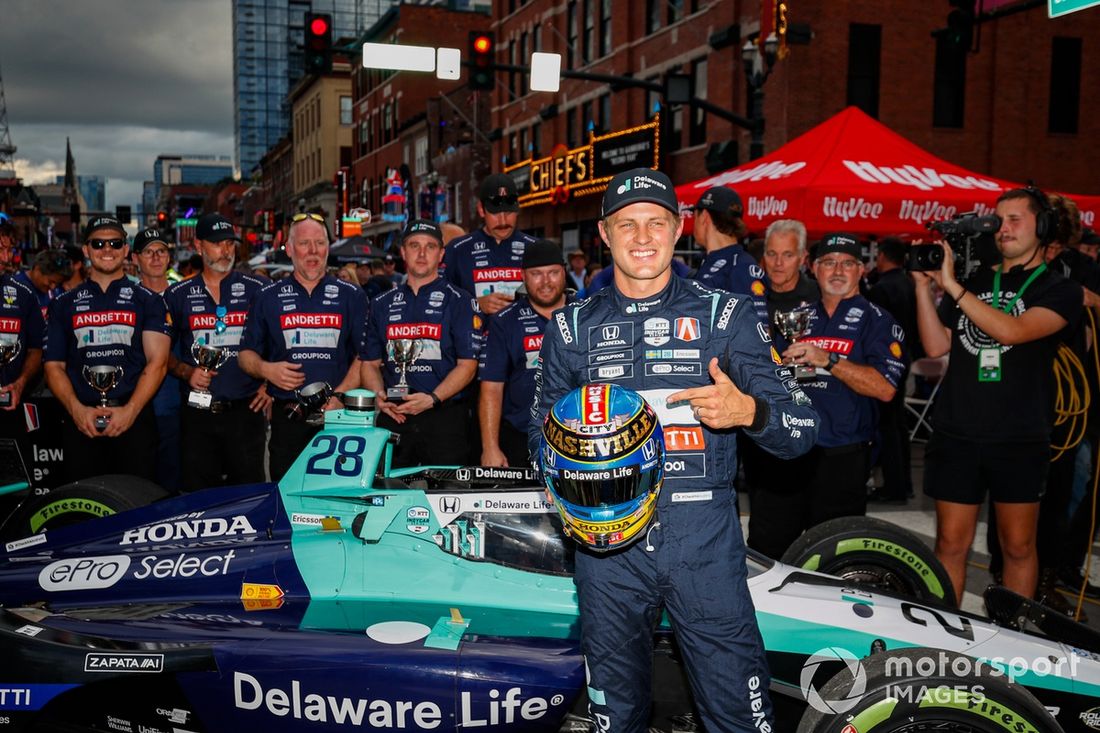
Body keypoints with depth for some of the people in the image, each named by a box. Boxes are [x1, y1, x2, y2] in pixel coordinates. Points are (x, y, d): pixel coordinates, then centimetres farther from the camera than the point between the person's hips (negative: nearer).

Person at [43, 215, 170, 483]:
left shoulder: (147, 301, 8)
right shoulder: (64, 304, 15)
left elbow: (157, 361, -2)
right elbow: (54, 365, 10)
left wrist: (130, 410, -14)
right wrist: (77, 409, -8)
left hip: (134, 418, -2)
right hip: (81, 421, 2)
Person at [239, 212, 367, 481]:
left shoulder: (352, 296, 9)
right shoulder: (268, 297, 13)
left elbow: (365, 356, 2)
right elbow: (246, 353, 15)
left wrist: (339, 395, -12)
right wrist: (266, 369, -7)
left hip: (340, 417, -1)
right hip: (287, 418, 1)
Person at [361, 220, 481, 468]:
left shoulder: (459, 301, 3)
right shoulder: (382, 304, 16)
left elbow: (467, 365, -4)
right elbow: (370, 363, 16)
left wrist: (432, 398, -17)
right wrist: (379, 397, -4)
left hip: (445, 417, -3)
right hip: (392, 418, 3)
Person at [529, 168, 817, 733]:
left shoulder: (726, 315, 5)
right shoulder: (572, 325, 11)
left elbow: (801, 430, 2)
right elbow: (542, 427, 20)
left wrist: (747, 410, -20)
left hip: (705, 541, -1)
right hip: (606, 541, 2)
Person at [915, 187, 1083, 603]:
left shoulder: (1059, 291, 1)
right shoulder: (974, 282, 14)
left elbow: (1012, 331, -18)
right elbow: (936, 346, 7)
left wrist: (951, 285, -19)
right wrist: (924, 286, -2)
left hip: (1019, 440, -2)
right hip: (956, 434, 3)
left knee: (1018, 545, 8)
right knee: (951, 542, 5)